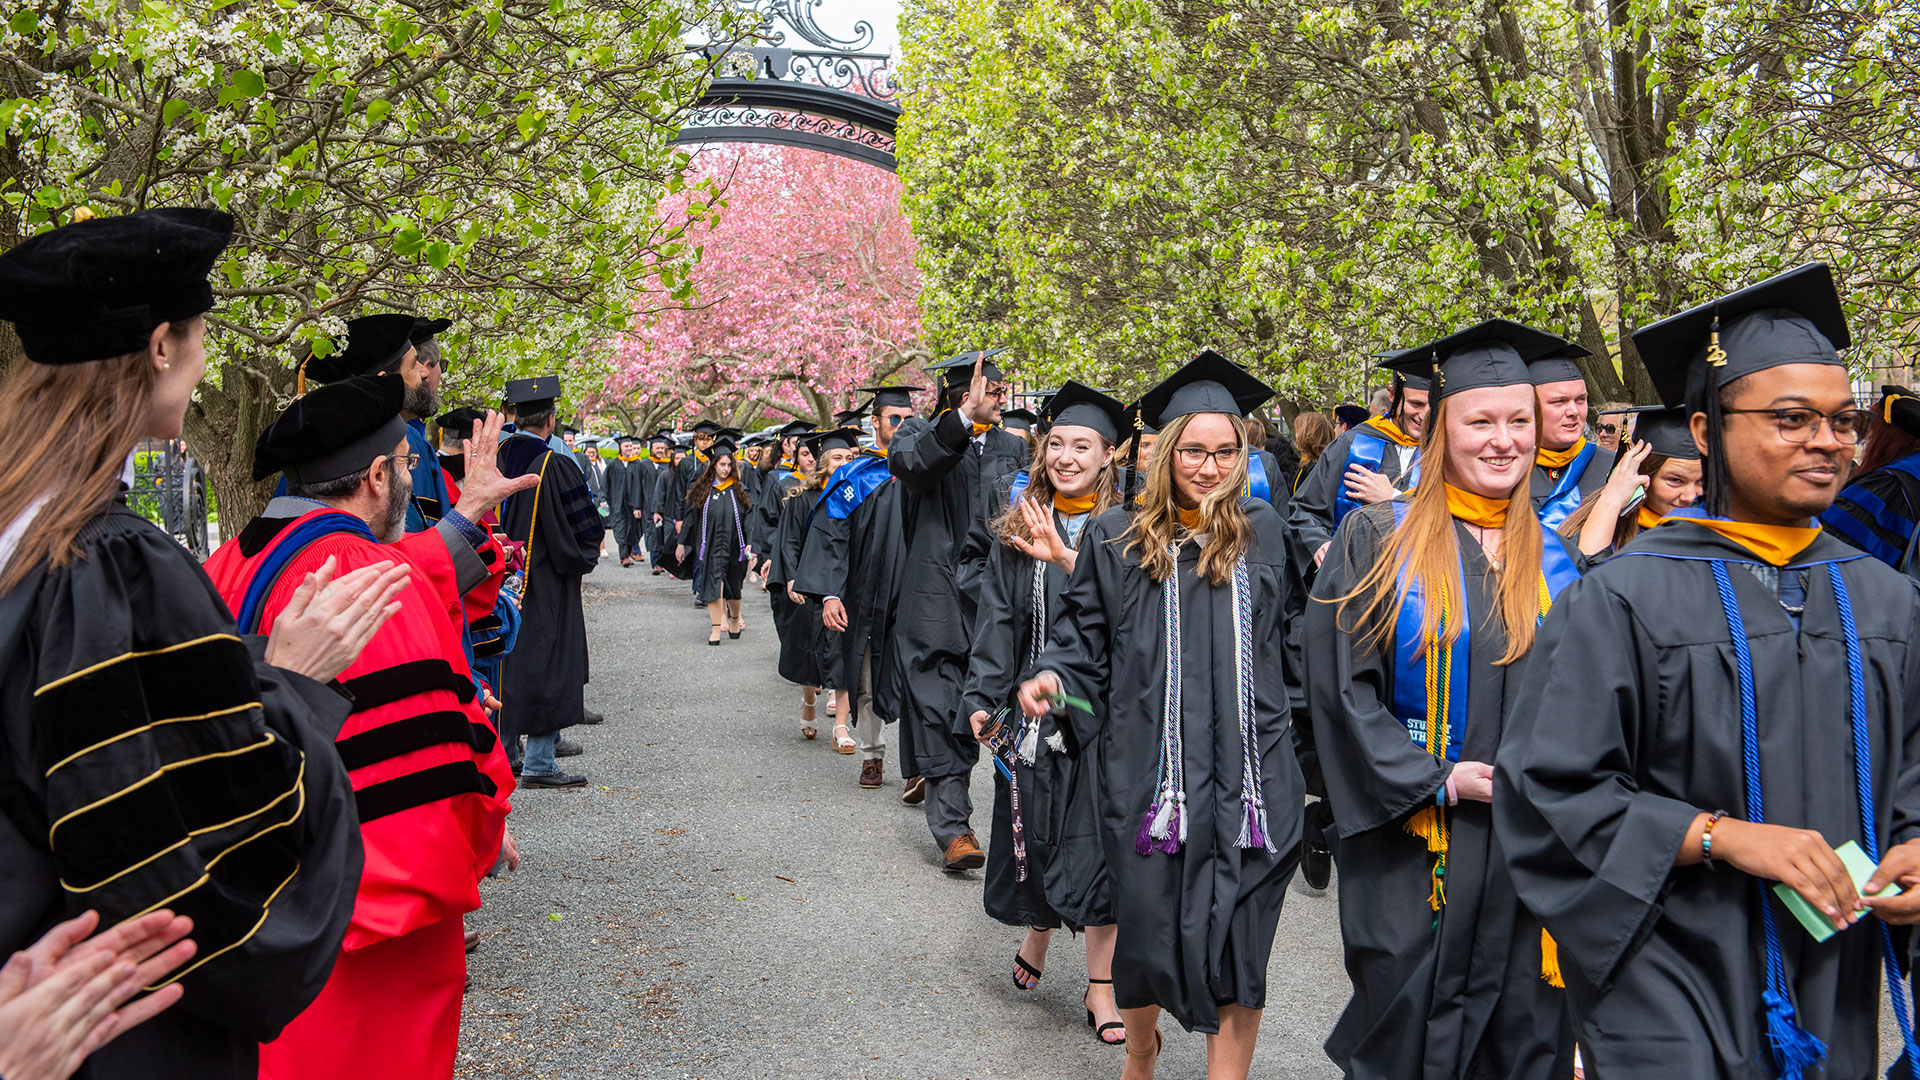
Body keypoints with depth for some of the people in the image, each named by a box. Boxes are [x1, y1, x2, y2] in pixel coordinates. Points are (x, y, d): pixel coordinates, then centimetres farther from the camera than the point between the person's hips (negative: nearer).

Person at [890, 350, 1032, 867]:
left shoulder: (1012, 447, 15)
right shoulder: (920, 433, 3)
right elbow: (910, 463, -21)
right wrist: (963, 418, -32)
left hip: (993, 596, 4)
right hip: (934, 599, -4)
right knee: (940, 711, -5)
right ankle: (953, 827, -2)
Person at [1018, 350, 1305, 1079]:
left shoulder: (1263, 534, 9)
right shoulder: (1117, 540, 4)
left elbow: (1290, 640, 19)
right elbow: (1086, 633, 6)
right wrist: (1052, 674, -10)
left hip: (1247, 774, 1)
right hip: (1150, 771, 0)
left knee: (1236, 943, 0)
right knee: (1146, 928, 9)